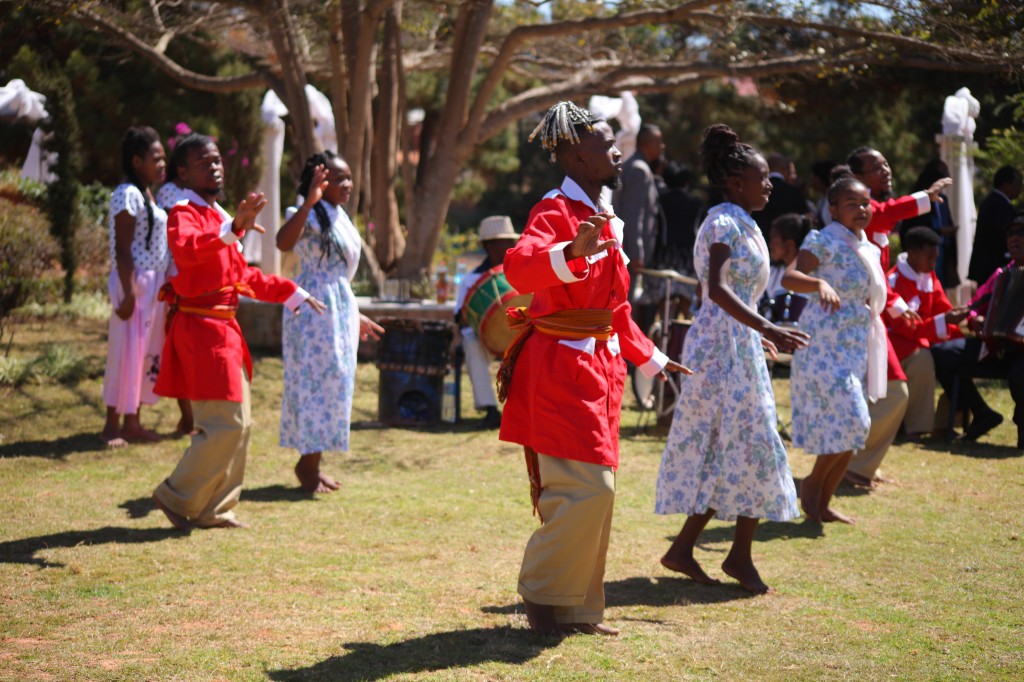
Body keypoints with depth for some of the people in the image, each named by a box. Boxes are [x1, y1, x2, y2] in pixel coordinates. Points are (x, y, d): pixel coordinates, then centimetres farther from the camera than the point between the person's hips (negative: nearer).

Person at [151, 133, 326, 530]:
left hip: (222, 328, 10)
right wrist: (233, 229, -50)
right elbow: (184, 248, -37)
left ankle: (212, 509, 21)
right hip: (201, 329, -10)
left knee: (238, 423, 13)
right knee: (226, 424, -12)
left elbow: (243, 275, 29)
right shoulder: (184, 214, -12)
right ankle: (177, 498, 1)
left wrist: (292, 294, 25)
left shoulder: (217, 216, 19)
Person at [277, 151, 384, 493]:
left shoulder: (340, 218, 16)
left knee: (335, 383, 11)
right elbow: (284, 242, -35)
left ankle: (313, 461, 18)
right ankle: (307, 464, 1)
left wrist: (355, 316, 26)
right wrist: (308, 202, -40)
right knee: (315, 380, -7)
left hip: (341, 308, 9)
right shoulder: (311, 216, -12)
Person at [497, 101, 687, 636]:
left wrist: (650, 359, 27)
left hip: (597, 366, 9)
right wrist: (572, 253, -50)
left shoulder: (605, 219, 16)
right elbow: (519, 267, -34)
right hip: (561, 368, -9)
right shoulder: (555, 211, -12)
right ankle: (541, 593, 5)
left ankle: (577, 609, 21)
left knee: (592, 493, 12)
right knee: (587, 489, -13)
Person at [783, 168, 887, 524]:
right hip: (825, 346, -8)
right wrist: (819, 284, -48)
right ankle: (813, 482, 7)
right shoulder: (826, 241, -13)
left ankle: (822, 503, 17)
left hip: (855, 347, 9)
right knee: (850, 421, -15)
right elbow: (789, 277, -28)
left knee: (852, 428, 8)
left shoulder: (866, 246, 12)